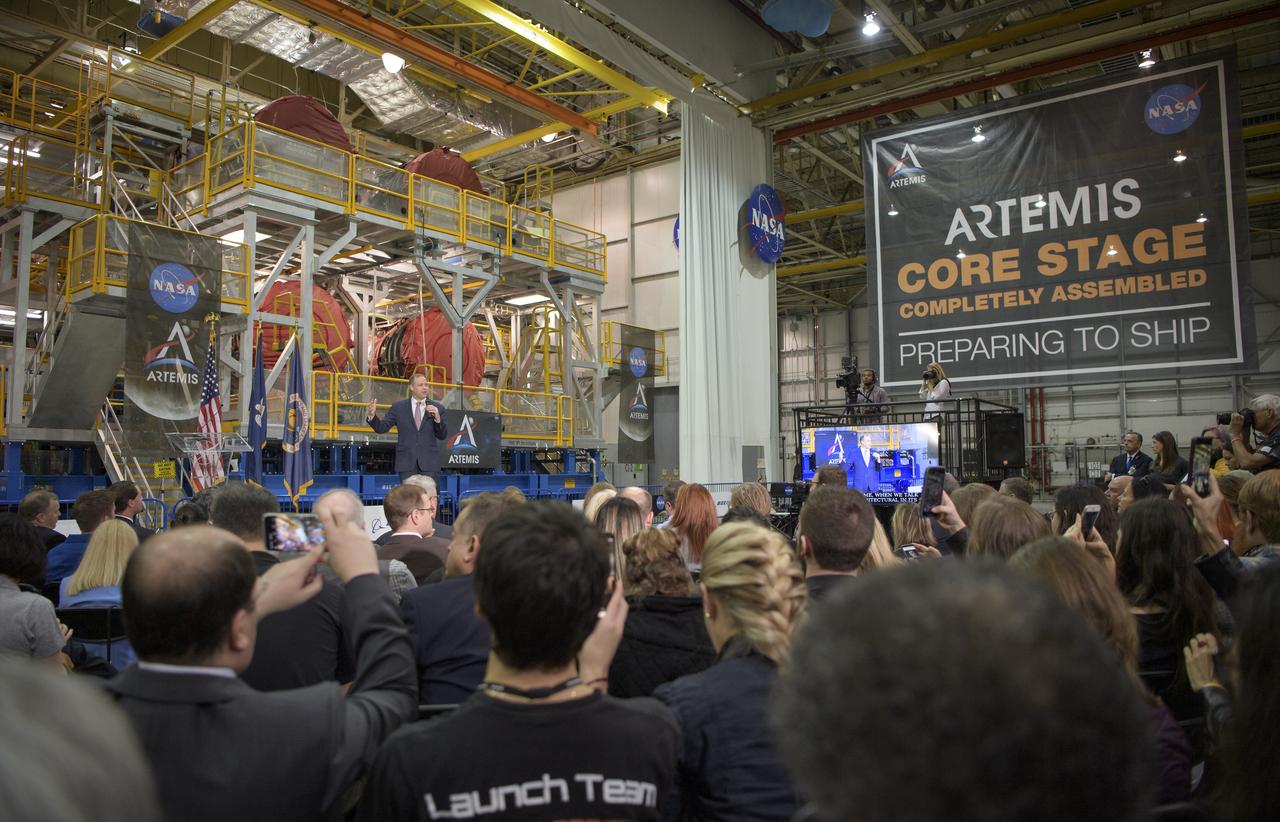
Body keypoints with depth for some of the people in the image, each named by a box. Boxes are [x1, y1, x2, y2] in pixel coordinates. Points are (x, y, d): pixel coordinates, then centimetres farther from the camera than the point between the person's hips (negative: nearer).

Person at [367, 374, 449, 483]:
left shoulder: (437, 408, 7)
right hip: (406, 463, 0)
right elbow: (382, 427, 5)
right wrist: (372, 416, -14)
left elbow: (443, 436, 3)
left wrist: (438, 418, -14)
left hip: (429, 463, 0)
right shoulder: (398, 407, 7)